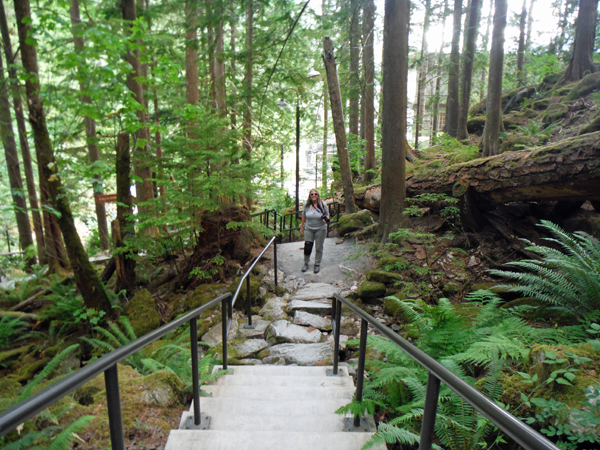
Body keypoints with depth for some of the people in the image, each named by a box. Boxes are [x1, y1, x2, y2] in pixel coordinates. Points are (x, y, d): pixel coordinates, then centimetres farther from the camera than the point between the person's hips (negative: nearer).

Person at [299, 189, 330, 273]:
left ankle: (317, 264, 25)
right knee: (307, 246, 1)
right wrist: (302, 226, 12)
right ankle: (306, 263, 23)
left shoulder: (323, 204, -7)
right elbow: (303, 216, 9)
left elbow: (327, 215, 4)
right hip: (308, 229, 1)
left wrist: (326, 219, -19)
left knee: (319, 247, 7)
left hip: (320, 229, -1)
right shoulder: (306, 204, -2)